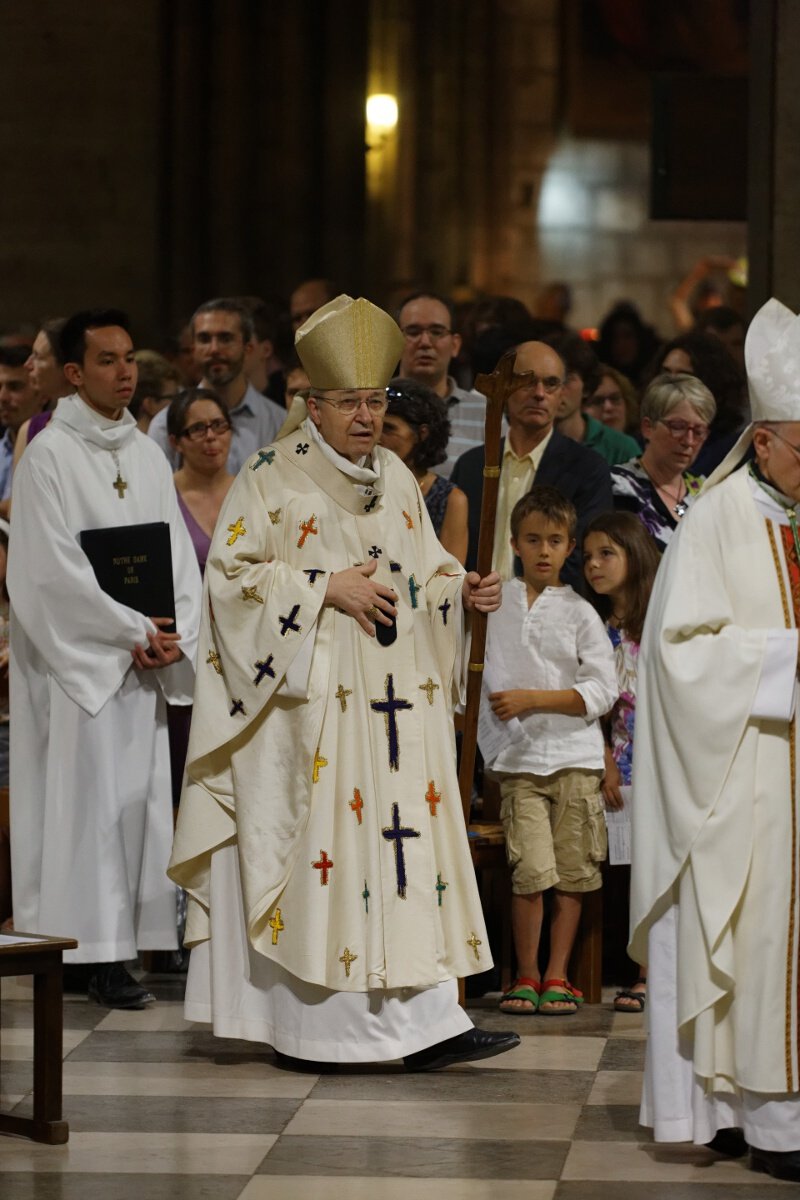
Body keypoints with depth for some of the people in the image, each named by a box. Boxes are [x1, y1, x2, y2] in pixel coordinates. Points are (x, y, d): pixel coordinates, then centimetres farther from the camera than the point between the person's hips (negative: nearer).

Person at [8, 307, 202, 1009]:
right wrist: (134, 631, -13)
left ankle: (126, 942, 6)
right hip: (74, 655, -6)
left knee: (137, 798, 4)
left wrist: (173, 636, -5)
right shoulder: (49, 454, -7)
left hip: (144, 661, 6)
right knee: (85, 796, -6)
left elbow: (179, 555, 11)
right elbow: (55, 567, -13)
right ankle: (95, 951, -5)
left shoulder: (147, 456, 13)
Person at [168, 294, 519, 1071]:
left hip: (397, 703, 6)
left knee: (408, 846, 0)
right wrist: (326, 587, -16)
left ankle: (426, 1024, 0)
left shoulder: (396, 478, 15)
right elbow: (231, 573, -9)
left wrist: (463, 591, -1)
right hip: (310, 701, -6)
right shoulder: (272, 480, -4)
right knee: (318, 850, -6)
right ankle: (305, 1027, 1)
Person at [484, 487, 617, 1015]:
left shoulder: (579, 612, 5)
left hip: (574, 755, 0)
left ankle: (557, 977, 8)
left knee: (571, 872, 0)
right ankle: (526, 977, 0)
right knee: (531, 870, -11)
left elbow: (602, 690, -3)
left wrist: (532, 699, -10)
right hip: (518, 758, 0)